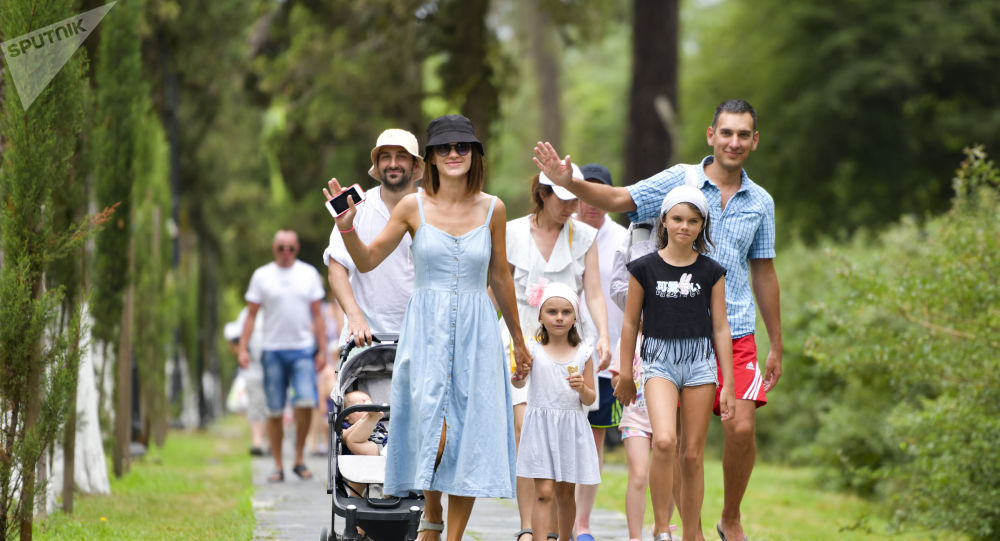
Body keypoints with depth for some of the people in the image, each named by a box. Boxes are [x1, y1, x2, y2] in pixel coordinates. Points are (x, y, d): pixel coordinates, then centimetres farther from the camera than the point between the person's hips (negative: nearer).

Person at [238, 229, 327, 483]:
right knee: (274, 411, 0)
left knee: (305, 402, -16)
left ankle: (299, 459, -2)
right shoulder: (262, 276, 6)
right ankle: (278, 466, 8)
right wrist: (242, 348, -3)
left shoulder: (309, 274, 9)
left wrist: (322, 350, 7)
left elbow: (317, 315, 12)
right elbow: (251, 315, 7)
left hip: (303, 349, 0)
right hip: (272, 349, 0)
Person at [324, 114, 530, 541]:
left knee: (470, 440, -1)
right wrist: (346, 228, -14)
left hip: (476, 331, 2)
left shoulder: (492, 209, 4)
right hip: (426, 329, -2)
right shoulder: (413, 207, 0)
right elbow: (367, 262, 5)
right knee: (433, 434, -13)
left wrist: (518, 339, 20)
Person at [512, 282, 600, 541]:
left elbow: (590, 399, 8)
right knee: (544, 492, -11)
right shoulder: (533, 349, 0)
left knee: (566, 493, 12)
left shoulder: (583, 354, 5)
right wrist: (517, 376, -32)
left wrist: (582, 388, -14)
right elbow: (519, 382, -10)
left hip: (572, 429, 3)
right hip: (540, 427, -3)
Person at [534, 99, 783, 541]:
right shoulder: (678, 181, 0)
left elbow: (764, 275, 16)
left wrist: (776, 347, 18)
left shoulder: (760, 202, 9)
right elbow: (619, 199, -7)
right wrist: (569, 183, -25)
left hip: (735, 333, 2)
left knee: (741, 428, -8)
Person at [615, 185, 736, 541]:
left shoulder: (711, 272, 4)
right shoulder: (644, 268, 1)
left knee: (692, 455, 3)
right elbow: (630, 322, 8)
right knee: (664, 441, -22)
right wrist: (625, 375, 11)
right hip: (659, 360, -1)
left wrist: (728, 386, 5)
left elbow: (721, 328, 7)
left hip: (700, 361, 2)